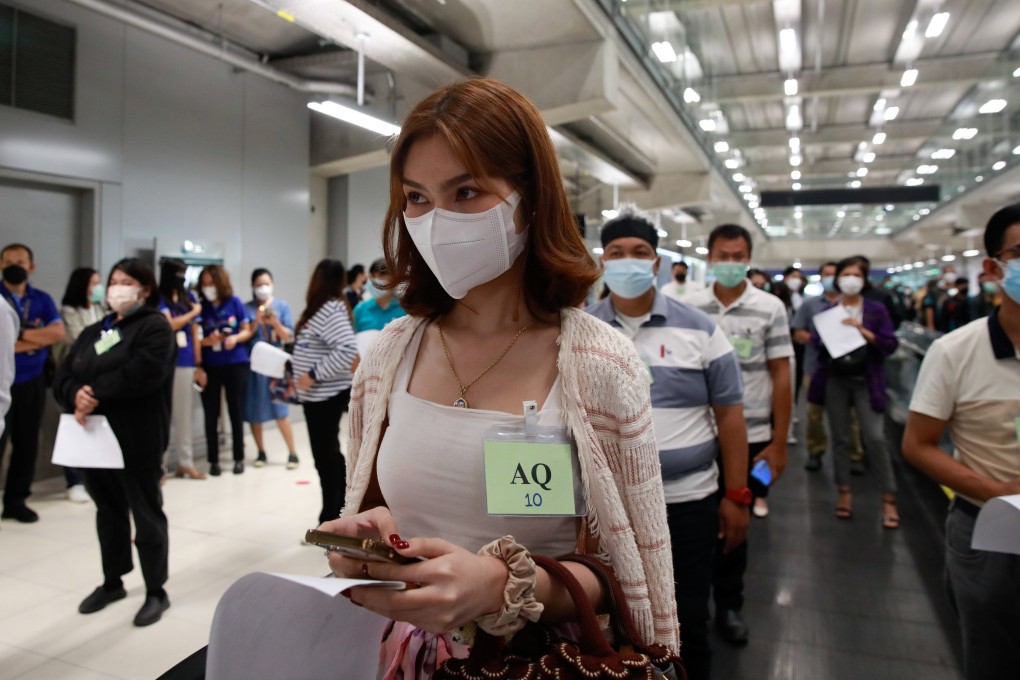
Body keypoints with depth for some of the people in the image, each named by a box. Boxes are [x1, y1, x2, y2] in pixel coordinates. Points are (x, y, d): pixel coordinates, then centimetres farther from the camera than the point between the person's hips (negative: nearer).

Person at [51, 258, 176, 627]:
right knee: (109, 511, 19)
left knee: (146, 514, 3)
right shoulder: (93, 332, 17)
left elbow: (140, 375, -22)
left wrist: (95, 394, -18)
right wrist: (75, 394, -14)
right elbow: (62, 377, 8)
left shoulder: (155, 326, -7)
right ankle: (112, 582, 36)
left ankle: (156, 592, 16)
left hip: (137, 439, -7)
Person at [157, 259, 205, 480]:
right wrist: (194, 312, -2)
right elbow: (170, 324, -14)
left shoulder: (189, 298, 11)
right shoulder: (159, 299, -1)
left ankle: (184, 462, 16)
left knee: (184, 415, 9)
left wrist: (198, 365, 9)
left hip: (186, 363, 4)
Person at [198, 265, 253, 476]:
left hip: (236, 364, 0)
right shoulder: (201, 307, -2)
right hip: (210, 366, 0)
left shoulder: (235, 303, -1)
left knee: (235, 411, 7)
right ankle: (213, 460, 14)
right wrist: (206, 341, -20)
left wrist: (235, 338, -17)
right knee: (211, 414, 4)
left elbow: (247, 331, 3)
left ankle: (239, 458, 17)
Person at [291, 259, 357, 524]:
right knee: (330, 453, 17)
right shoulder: (323, 308, 12)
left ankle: (331, 519, 9)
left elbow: (348, 350, -30)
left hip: (326, 395, -10)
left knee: (325, 455, -2)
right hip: (320, 394, 10)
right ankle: (339, 511, 30)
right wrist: (298, 373, 13)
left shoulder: (331, 310, -18)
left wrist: (314, 375, -25)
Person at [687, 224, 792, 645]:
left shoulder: (770, 308, -3)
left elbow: (781, 376, -1)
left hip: (751, 435, 0)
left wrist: (779, 442, -4)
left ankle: (729, 604, 32)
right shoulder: (691, 308, -1)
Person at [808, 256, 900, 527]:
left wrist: (863, 331, -17)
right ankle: (844, 492, 21)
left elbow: (891, 344, -5)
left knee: (875, 438, -9)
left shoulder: (876, 309, 1)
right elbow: (817, 342, 3)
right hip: (835, 380, 2)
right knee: (840, 439, 8)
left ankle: (888, 499, 3)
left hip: (865, 381, -2)